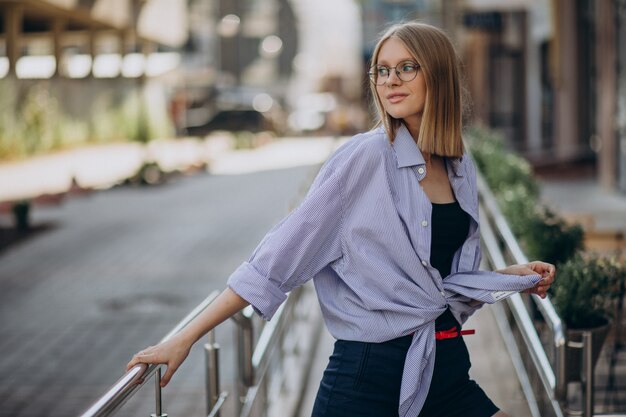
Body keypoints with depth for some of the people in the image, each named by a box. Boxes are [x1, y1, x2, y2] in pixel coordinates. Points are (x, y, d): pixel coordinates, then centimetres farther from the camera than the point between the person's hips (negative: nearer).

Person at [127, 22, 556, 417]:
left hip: (447, 367, 6)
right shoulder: (365, 157, -10)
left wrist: (514, 277, 6)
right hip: (370, 373, -5)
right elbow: (282, 255, -11)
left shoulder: (461, 170, 7)